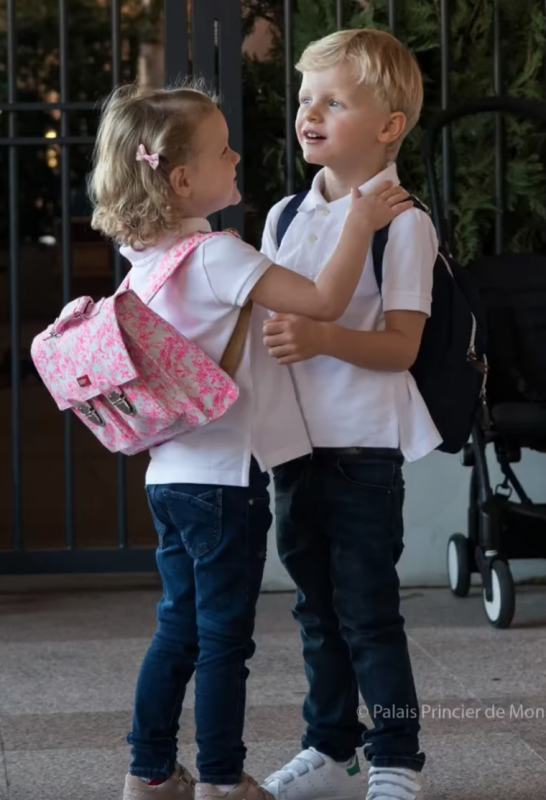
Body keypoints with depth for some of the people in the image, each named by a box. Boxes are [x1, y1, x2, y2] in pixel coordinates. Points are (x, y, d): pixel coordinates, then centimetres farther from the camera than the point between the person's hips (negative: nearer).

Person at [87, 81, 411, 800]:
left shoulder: (148, 255, 7)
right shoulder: (218, 257, -19)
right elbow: (325, 302, -23)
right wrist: (360, 224, -13)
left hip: (172, 471, 8)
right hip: (224, 475, -8)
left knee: (179, 628, 16)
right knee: (224, 638, 1)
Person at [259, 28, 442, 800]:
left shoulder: (403, 223, -10)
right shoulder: (284, 217, 10)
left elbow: (402, 345, -15)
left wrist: (322, 338, -29)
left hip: (364, 444, -6)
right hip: (296, 440, 7)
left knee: (366, 609, -2)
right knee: (317, 606, 14)